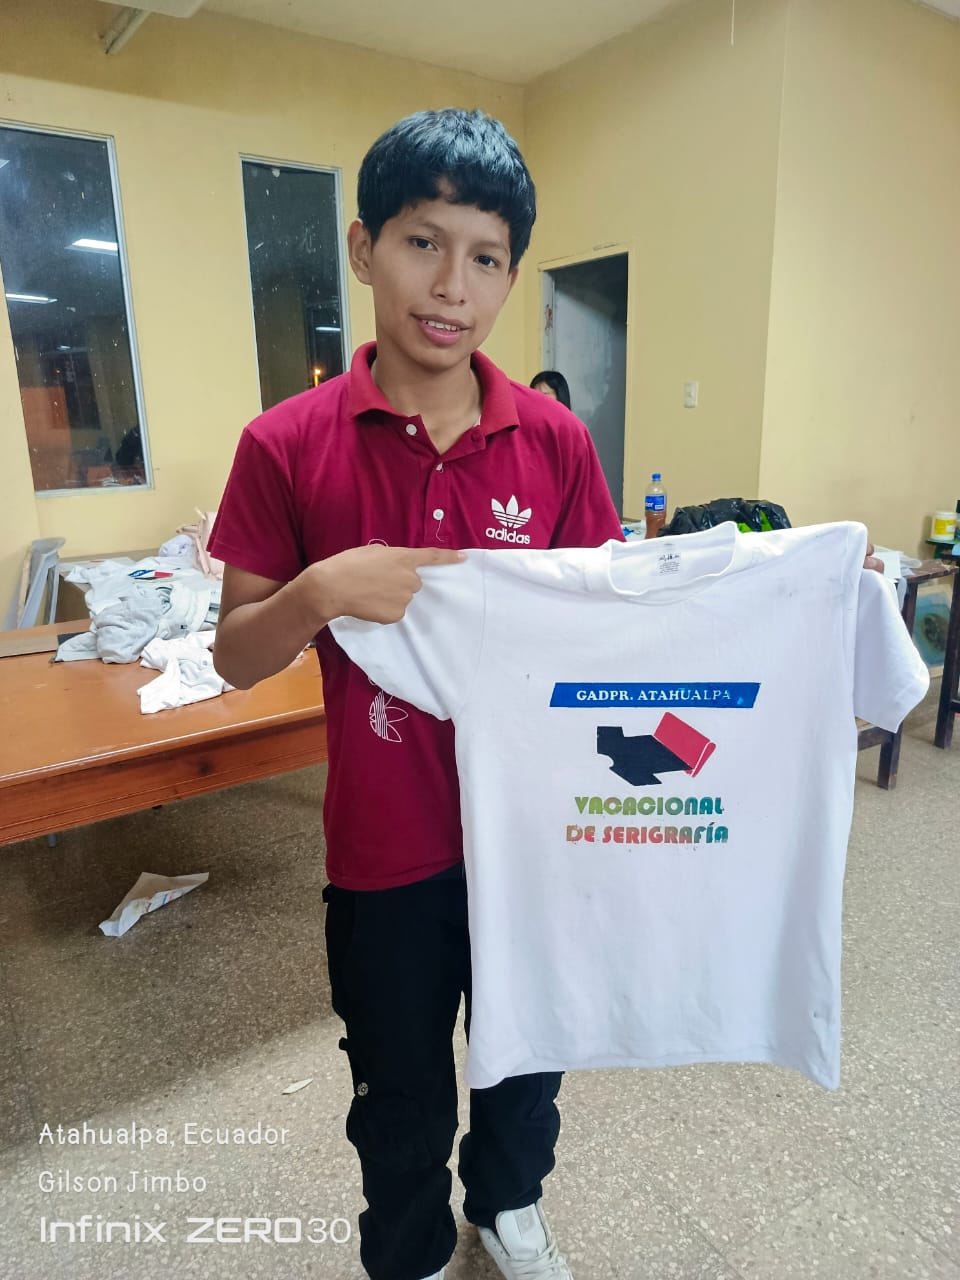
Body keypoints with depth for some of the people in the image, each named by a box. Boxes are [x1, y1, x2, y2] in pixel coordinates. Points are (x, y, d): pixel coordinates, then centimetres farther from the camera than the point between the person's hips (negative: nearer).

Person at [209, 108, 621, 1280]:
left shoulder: (555, 441, -6)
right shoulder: (287, 446, -11)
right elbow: (235, 656, -6)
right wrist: (322, 591, -25)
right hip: (386, 842, -2)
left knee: (526, 1058, 27)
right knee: (402, 1096, 22)